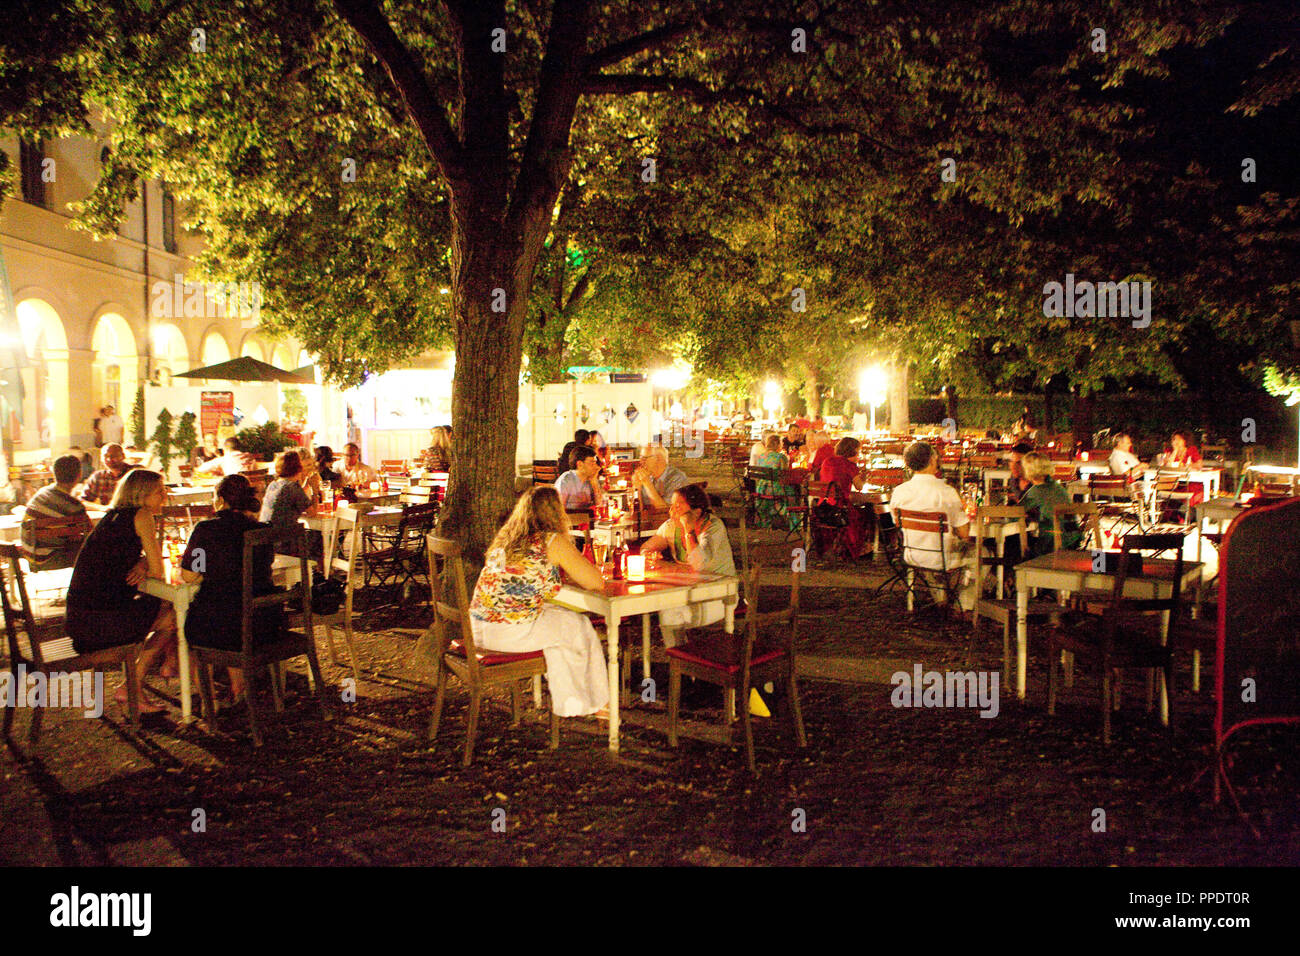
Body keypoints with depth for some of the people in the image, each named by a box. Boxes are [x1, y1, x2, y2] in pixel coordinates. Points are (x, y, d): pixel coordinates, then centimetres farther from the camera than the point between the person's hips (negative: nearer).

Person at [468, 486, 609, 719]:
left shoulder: (504, 538, 13)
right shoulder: (553, 541, -9)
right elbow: (596, 582, -6)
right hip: (512, 631, -7)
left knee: (556, 618, 28)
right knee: (579, 626, 16)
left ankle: (568, 702, 37)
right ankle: (593, 703, 34)